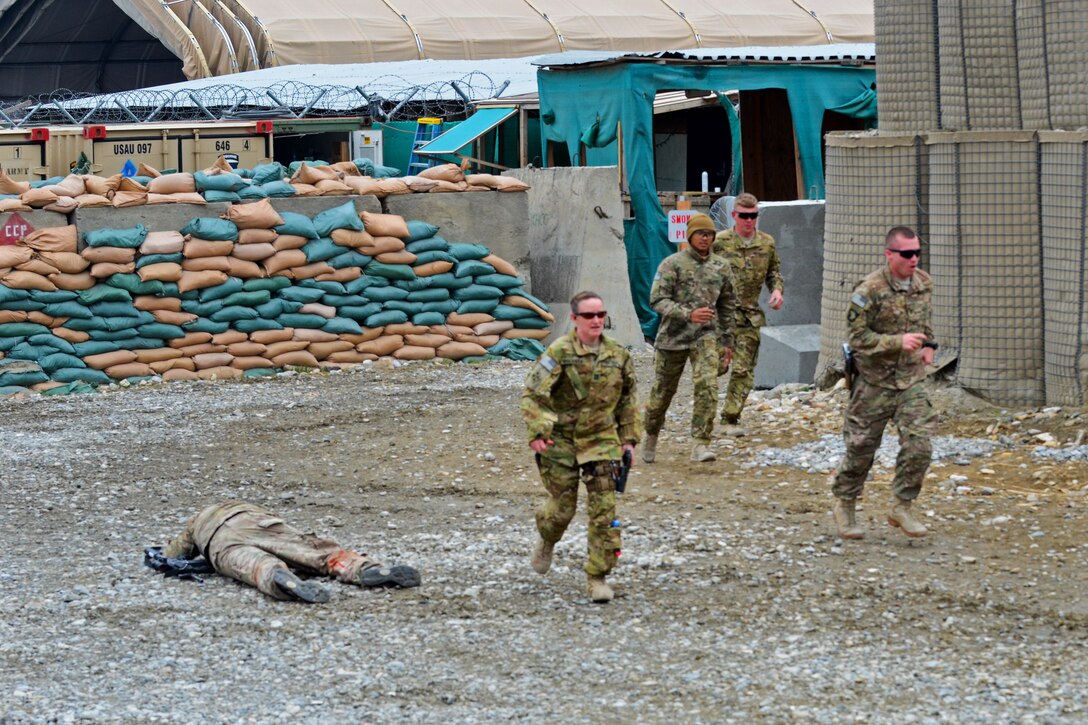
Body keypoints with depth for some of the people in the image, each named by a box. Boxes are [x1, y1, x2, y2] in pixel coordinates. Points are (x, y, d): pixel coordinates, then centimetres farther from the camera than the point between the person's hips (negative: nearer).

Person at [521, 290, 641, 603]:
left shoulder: (617, 354, 2)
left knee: (604, 510, -6)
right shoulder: (559, 352, -11)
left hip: (601, 442, 3)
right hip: (560, 443, -3)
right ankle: (547, 543, 41)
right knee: (563, 507, 5)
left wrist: (629, 437, 12)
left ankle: (597, 576, 2)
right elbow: (532, 393, -14)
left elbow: (629, 398, 15)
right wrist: (537, 432, -23)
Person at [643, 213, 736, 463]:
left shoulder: (721, 267, 8)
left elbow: (726, 306, 18)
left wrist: (727, 341, 18)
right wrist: (689, 314, -26)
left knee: (707, 386, -19)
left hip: (706, 336, 2)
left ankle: (700, 445, -19)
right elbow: (657, 300, -14)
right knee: (663, 391, 10)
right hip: (673, 336, -2)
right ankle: (651, 435, 35)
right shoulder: (672, 264, -5)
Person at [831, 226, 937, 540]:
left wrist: (927, 345, 11)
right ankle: (844, 505, 26)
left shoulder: (924, 283, 4)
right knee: (861, 446, 6)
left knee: (919, 443, -10)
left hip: (911, 379, 5)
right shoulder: (870, 291, -17)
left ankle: (901, 507, 4)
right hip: (874, 381, -4)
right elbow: (858, 337, -18)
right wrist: (898, 342, -27)